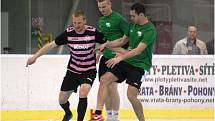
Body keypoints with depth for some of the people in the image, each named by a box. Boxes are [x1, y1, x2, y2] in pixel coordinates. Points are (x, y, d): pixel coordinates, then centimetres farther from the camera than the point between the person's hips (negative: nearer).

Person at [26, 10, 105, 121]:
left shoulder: (93, 32, -15)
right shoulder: (68, 33, -11)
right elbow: (52, 45, -5)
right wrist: (35, 56, -8)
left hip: (89, 70, -3)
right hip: (73, 70, 3)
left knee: (83, 91, -31)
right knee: (62, 100, 7)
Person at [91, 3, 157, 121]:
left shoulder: (150, 30, -17)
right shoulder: (132, 25, 8)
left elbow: (138, 50, -26)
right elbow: (123, 40, 22)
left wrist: (120, 57, -34)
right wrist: (106, 44, 11)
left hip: (139, 65, -7)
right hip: (126, 62, 8)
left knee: (131, 95, -17)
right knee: (104, 79, -8)